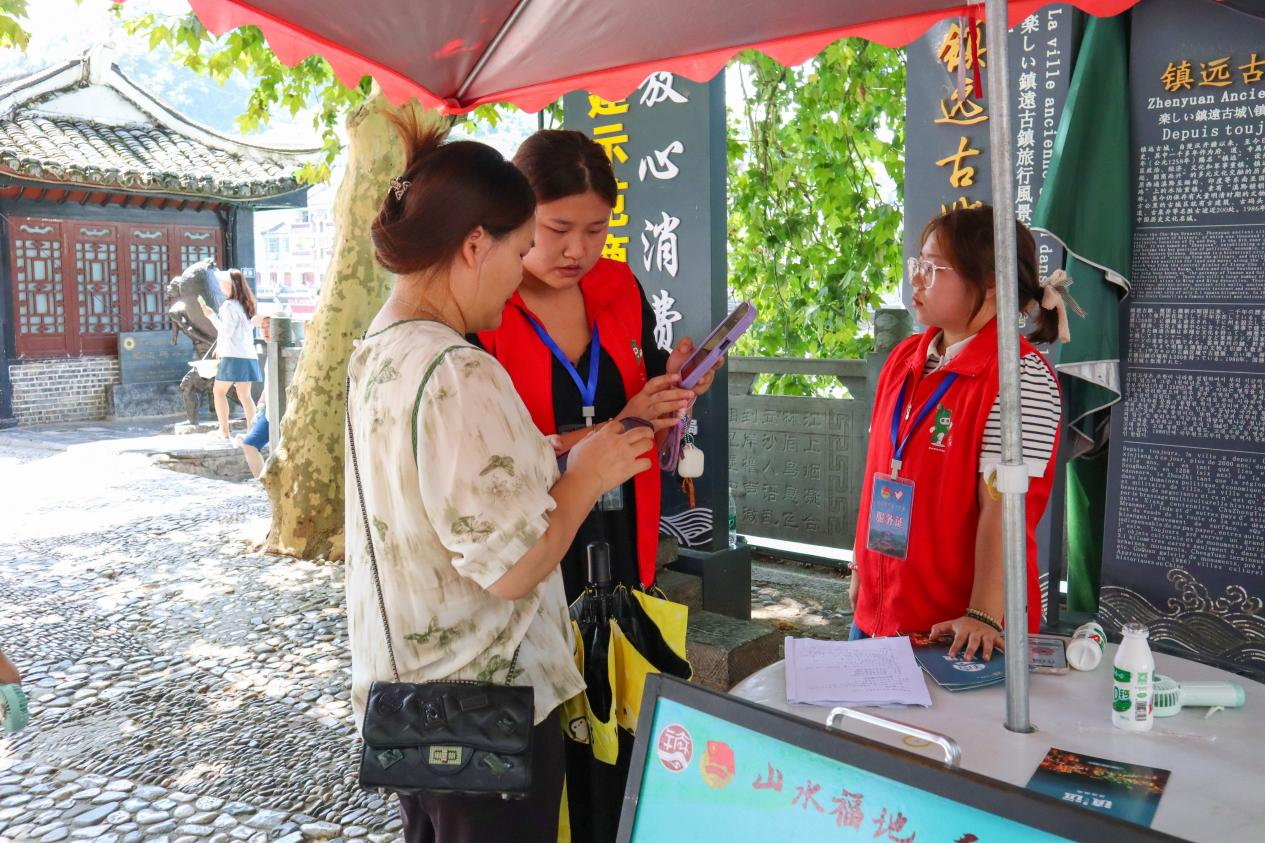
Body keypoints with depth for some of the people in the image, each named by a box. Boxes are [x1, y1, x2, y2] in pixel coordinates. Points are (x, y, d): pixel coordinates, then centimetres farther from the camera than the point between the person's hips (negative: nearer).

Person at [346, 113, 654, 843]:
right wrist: (586, 477, -11)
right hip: (487, 712, -8)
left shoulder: (379, 351, 3)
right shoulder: (459, 376, -25)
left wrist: (560, 457, 8)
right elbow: (514, 568, -26)